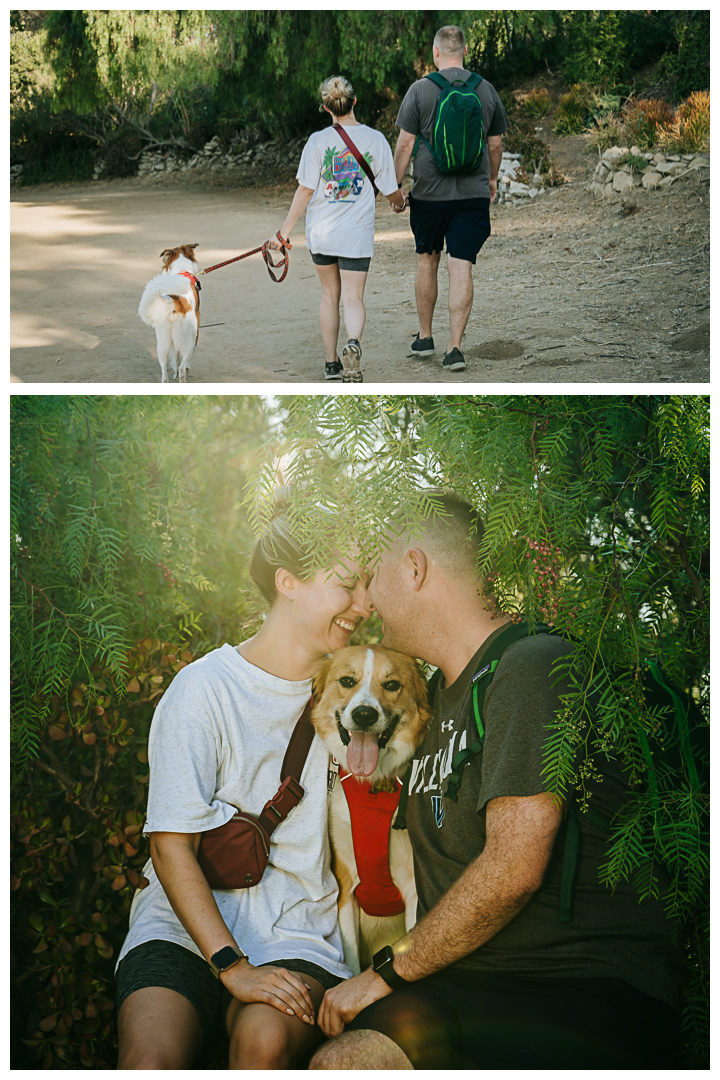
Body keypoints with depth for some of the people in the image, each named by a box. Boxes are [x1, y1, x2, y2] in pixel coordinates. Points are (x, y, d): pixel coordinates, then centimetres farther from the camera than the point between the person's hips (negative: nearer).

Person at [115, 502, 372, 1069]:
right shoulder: (203, 688, -6)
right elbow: (172, 849, -9)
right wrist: (233, 967, -18)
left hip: (298, 937, 3)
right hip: (185, 927, -2)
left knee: (267, 1038, -30)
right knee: (151, 1056, -31)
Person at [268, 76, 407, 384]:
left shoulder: (318, 140, -6)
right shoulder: (375, 139, -4)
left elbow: (306, 190, -7)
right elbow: (391, 189, 2)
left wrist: (285, 231, -1)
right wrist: (399, 203, 27)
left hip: (321, 231, 1)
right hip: (357, 233, -1)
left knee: (330, 295, 17)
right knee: (353, 298, 1)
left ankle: (332, 363, 22)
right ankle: (353, 343, -30)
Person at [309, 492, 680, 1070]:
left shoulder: (533, 665, -11)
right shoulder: (441, 694, 18)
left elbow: (514, 869, -19)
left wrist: (387, 971, -9)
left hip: (594, 987, -7)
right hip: (466, 977, 7)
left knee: (346, 1062, -28)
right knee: (340, 1059, -20)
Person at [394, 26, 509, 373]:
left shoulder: (420, 89, -5)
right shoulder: (486, 90, 3)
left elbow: (405, 143, -6)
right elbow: (496, 143, 11)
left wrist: (396, 185, 4)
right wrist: (492, 178, 27)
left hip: (429, 192, -1)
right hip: (473, 192, 1)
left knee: (427, 260, 15)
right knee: (461, 268, -2)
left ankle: (424, 338, 25)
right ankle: (454, 347, -7)